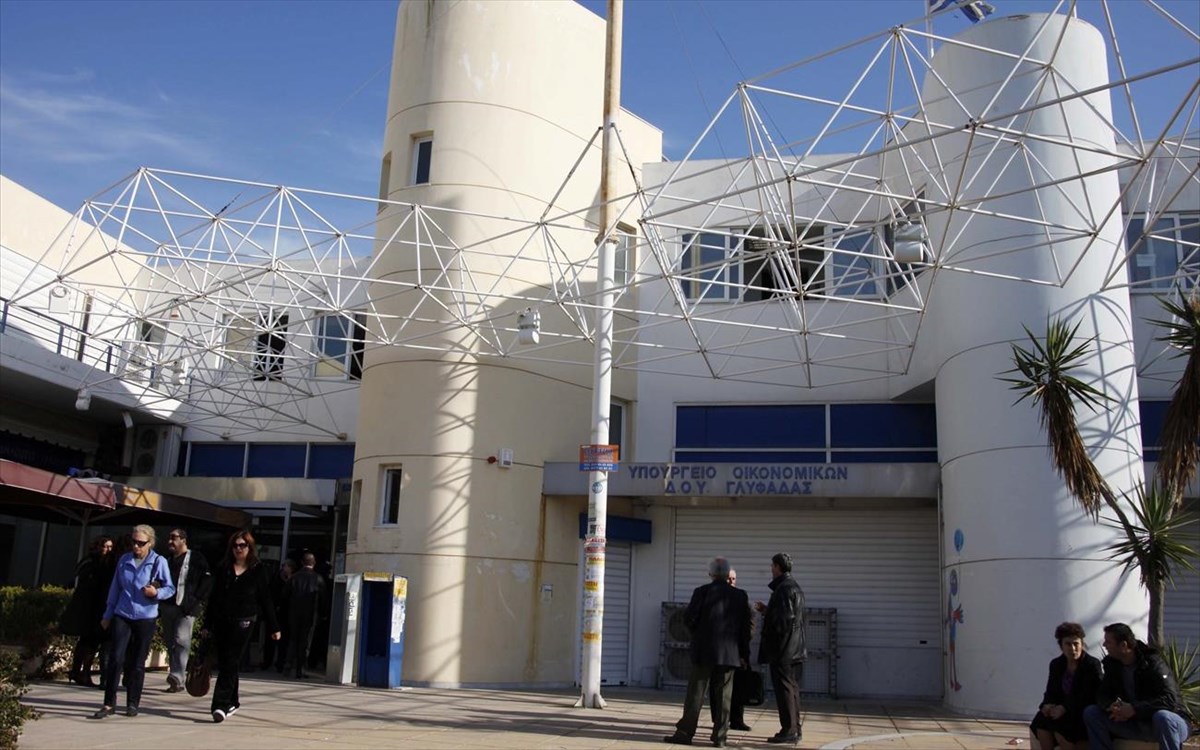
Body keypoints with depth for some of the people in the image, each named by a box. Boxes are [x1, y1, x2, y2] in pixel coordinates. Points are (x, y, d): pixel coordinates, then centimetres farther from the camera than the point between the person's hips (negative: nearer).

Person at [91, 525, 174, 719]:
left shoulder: (159, 562, -3)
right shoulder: (124, 560, 7)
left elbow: (170, 588, 0)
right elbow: (115, 589, 14)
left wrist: (156, 593, -20)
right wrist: (107, 615, 16)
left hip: (145, 618, -2)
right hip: (122, 616, 2)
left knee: (137, 663, 6)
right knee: (116, 659, -8)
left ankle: (132, 704, 16)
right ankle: (109, 703, -1)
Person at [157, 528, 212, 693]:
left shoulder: (195, 558, -1)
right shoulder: (167, 561, 19)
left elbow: (207, 580, -7)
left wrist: (197, 601, -12)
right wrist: (159, 608, 13)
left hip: (186, 608, -7)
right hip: (167, 607, 7)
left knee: (181, 640, -18)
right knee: (170, 643, 8)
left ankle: (176, 677, -23)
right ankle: (176, 683, 14)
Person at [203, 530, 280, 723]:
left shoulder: (258, 571, 0)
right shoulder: (223, 569, 9)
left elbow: (265, 600, 3)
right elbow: (213, 597, 12)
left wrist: (273, 628, 4)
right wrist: (207, 624, 10)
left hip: (243, 623, -4)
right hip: (221, 622, 4)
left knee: (230, 664, -10)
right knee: (224, 663, 10)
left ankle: (221, 705, -12)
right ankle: (232, 701, 25)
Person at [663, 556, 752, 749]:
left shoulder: (701, 592, -6)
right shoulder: (740, 595, 2)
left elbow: (689, 618, -9)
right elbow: (746, 625, 2)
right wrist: (744, 653, 8)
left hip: (704, 651, -2)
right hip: (730, 652, 2)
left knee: (696, 693, 4)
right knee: (724, 695, 7)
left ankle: (685, 733, 5)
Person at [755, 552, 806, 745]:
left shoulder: (783, 589, -16)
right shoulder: (794, 587, 15)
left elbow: (784, 620, -22)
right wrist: (766, 610, 19)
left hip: (782, 649, -10)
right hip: (794, 649, 10)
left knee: (784, 690, -5)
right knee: (791, 690, 14)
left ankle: (789, 732, -3)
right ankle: (794, 730, 19)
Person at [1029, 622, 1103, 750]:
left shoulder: (1092, 664, -11)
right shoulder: (1056, 664, 7)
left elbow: (1088, 697, -18)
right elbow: (1051, 691, 9)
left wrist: (1065, 708, -29)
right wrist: (1047, 704, -15)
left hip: (1085, 712, -5)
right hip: (1062, 709, 5)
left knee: (1059, 724, -30)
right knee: (1041, 720, -22)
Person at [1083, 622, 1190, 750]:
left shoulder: (1153, 663, -18)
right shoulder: (1112, 664, 0)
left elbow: (1170, 699, -28)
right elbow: (1102, 694, 0)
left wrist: (1134, 709, -36)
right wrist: (1112, 706, -24)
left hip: (1169, 723, -5)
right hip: (1134, 722, 5)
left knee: (1163, 717, -41)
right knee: (1091, 712, -11)